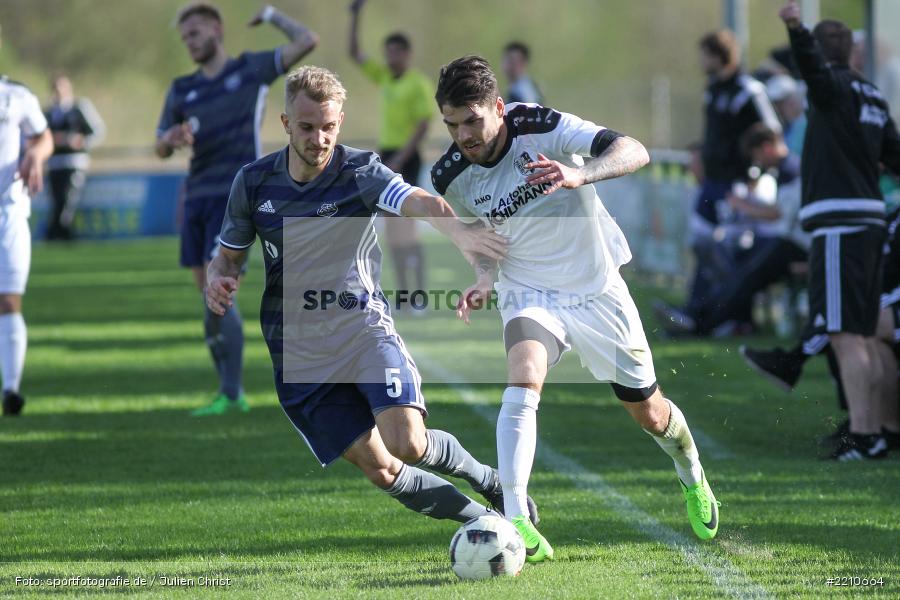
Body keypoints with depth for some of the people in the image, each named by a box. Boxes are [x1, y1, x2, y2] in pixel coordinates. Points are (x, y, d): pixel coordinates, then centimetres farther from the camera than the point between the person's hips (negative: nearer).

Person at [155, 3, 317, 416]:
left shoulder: (252, 69, 4)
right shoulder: (182, 90, 15)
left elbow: (307, 42, -5)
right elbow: (160, 149, 13)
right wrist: (173, 139, -11)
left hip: (235, 198, -6)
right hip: (197, 196, 6)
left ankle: (229, 393, -11)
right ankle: (233, 393, 12)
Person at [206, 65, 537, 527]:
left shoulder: (359, 172, -11)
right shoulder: (253, 183, 0)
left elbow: (419, 203, -31)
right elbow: (228, 255, 13)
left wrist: (459, 234, -52)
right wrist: (218, 281, -12)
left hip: (363, 328, -2)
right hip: (301, 355, 3)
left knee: (407, 444, -23)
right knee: (379, 469, -5)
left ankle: (485, 478, 10)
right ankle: (483, 519, 15)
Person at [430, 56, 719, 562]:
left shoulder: (542, 128, -23)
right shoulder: (451, 177, -11)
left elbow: (634, 152, -32)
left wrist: (579, 175, -50)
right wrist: (486, 276, -11)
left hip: (596, 288, -1)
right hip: (529, 293, 1)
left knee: (650, 414, 10)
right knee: (523, 380, -31)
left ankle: (692, 476, 45)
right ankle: (515, 519, -34)